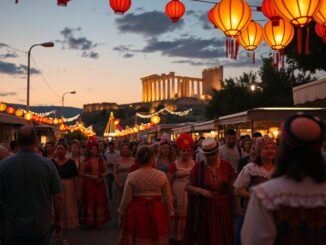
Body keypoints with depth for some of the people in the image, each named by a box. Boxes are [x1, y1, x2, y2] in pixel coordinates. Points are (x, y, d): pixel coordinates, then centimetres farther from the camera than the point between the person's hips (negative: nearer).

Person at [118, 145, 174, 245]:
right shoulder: (162, 175, -6)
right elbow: (168, 198, 1)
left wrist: (122, 214, 12)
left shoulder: (132, 176, -8)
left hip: (136, 213, -1)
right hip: (157, 213, 1)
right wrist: (170, 213, 15)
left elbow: (126, 199, -4)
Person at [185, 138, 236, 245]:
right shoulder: (198, 167, -4)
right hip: (205, 209, -1)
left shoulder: (226, 166, 0)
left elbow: (234, 186, 6)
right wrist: (201, 191, -15)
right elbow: (188, 186, 1)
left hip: (223, 209, 1)